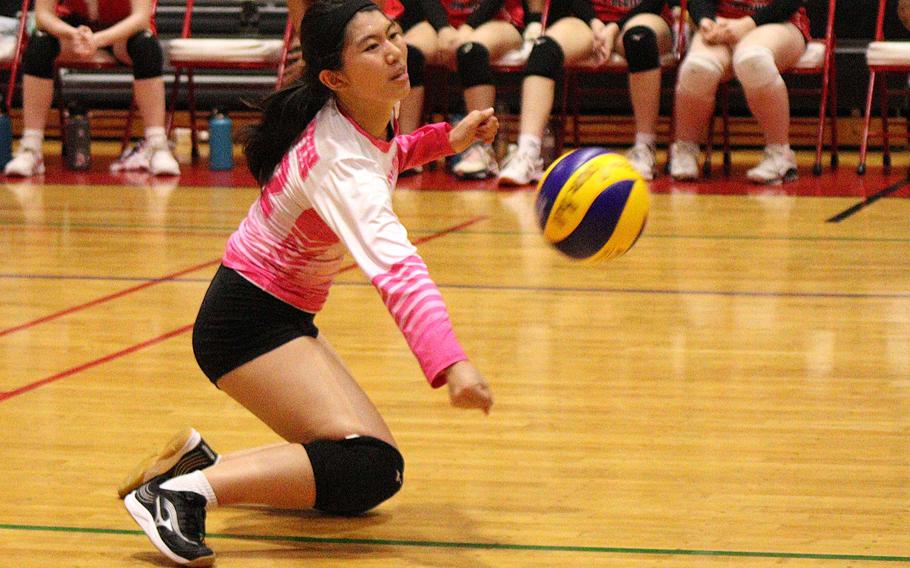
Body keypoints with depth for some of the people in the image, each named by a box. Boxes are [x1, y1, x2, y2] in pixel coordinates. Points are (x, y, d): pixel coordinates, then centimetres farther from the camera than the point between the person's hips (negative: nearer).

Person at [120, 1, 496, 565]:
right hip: (248, 322, -10)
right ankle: (186, 491, -22)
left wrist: (444, 138, 9)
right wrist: (451, 364, -59)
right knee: (372, 467, -24)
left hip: (288, 320, 10)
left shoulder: (370, 114, -2)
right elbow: (394, 266, -45)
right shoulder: (339, 159, -29)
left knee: (353, 482, 9)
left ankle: (199, 461, 13)